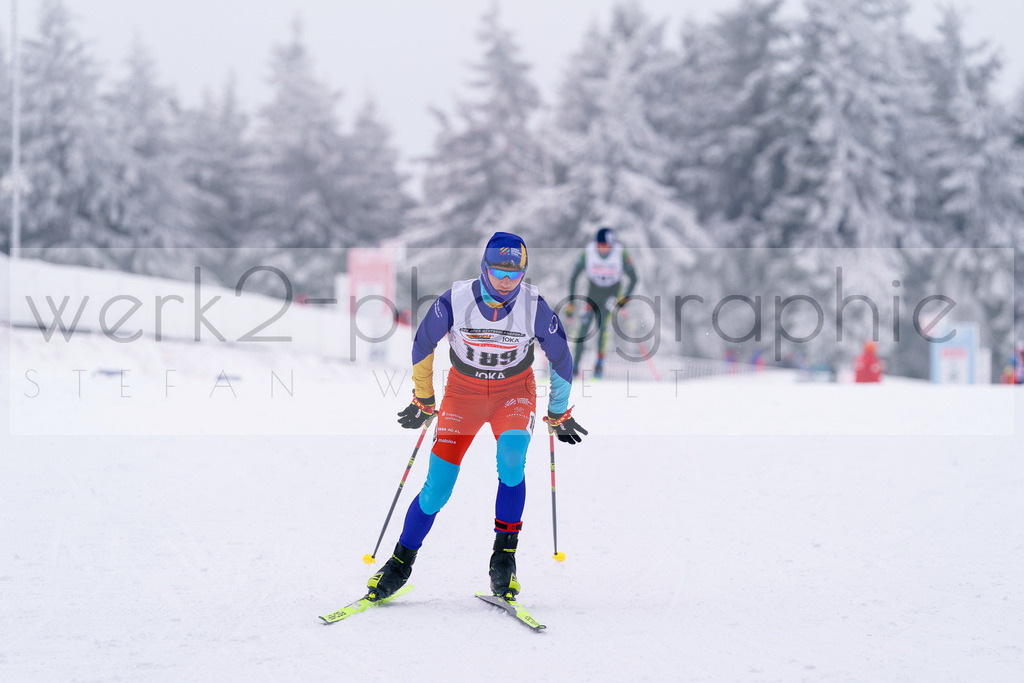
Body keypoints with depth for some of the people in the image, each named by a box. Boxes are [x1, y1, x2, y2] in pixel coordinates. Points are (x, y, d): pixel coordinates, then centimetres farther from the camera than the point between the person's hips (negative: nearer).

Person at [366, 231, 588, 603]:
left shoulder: (534, 307, -20)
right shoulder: (455, 300, -20)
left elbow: (561, 359, -3)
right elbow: (422, 345, -2)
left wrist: (558, 414, 7)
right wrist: (423, 400, 8)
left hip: (514, 391, 0)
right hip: (463, 391, 0)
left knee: (512, 458, -31)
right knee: (437, 487, -8)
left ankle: (505, 552, -18)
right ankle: (401, 563, 12)